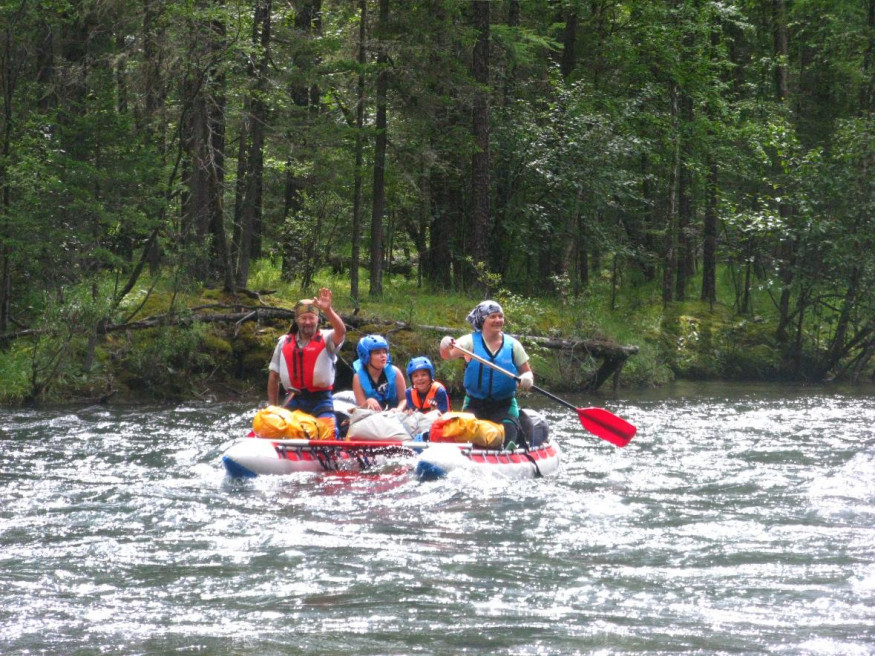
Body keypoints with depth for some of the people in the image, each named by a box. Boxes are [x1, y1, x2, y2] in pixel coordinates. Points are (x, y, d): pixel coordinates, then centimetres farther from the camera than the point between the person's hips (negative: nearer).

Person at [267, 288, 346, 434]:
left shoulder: (326, 339, 2)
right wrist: (273, 408, 10)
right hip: (293, 400, 3)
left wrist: (328, 310, -38)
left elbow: (341, 331, -23)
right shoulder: (284, 343, 12)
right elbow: (273, 376, 14)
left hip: (321, 401, -3)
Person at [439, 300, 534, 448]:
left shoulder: (512, 345, 4)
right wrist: (445, 347, -40)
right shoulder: (471, 341, -1)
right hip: (474, 405, -1)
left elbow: (527, 372, 9)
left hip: (505, 407, 1)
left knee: (509, 435, -22)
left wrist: (527, 378, -16)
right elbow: (448, 355, -16)